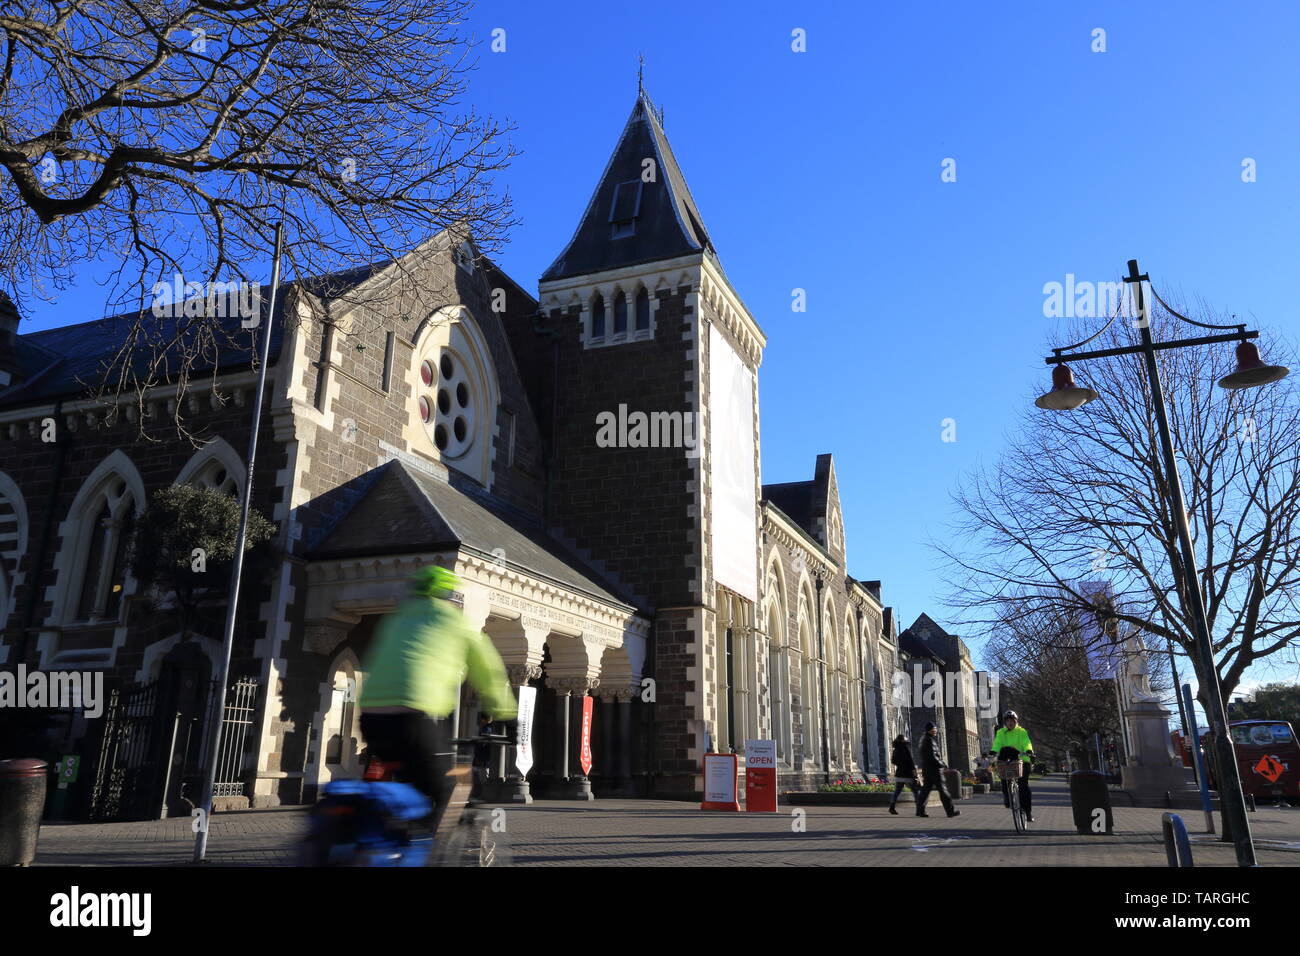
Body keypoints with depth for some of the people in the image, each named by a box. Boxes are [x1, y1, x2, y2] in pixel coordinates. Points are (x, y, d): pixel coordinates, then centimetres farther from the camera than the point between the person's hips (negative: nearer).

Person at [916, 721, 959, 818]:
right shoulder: (930, 740, -14)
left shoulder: (925, 740, 16)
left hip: (926, 769, 10)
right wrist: (942, 764, -10)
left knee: (925, 789, 9)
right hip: (934, 769, -10)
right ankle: (950, 811, -1)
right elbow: (932, 756, -19)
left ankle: (920, 810, 7)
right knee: (942, 789, -4)